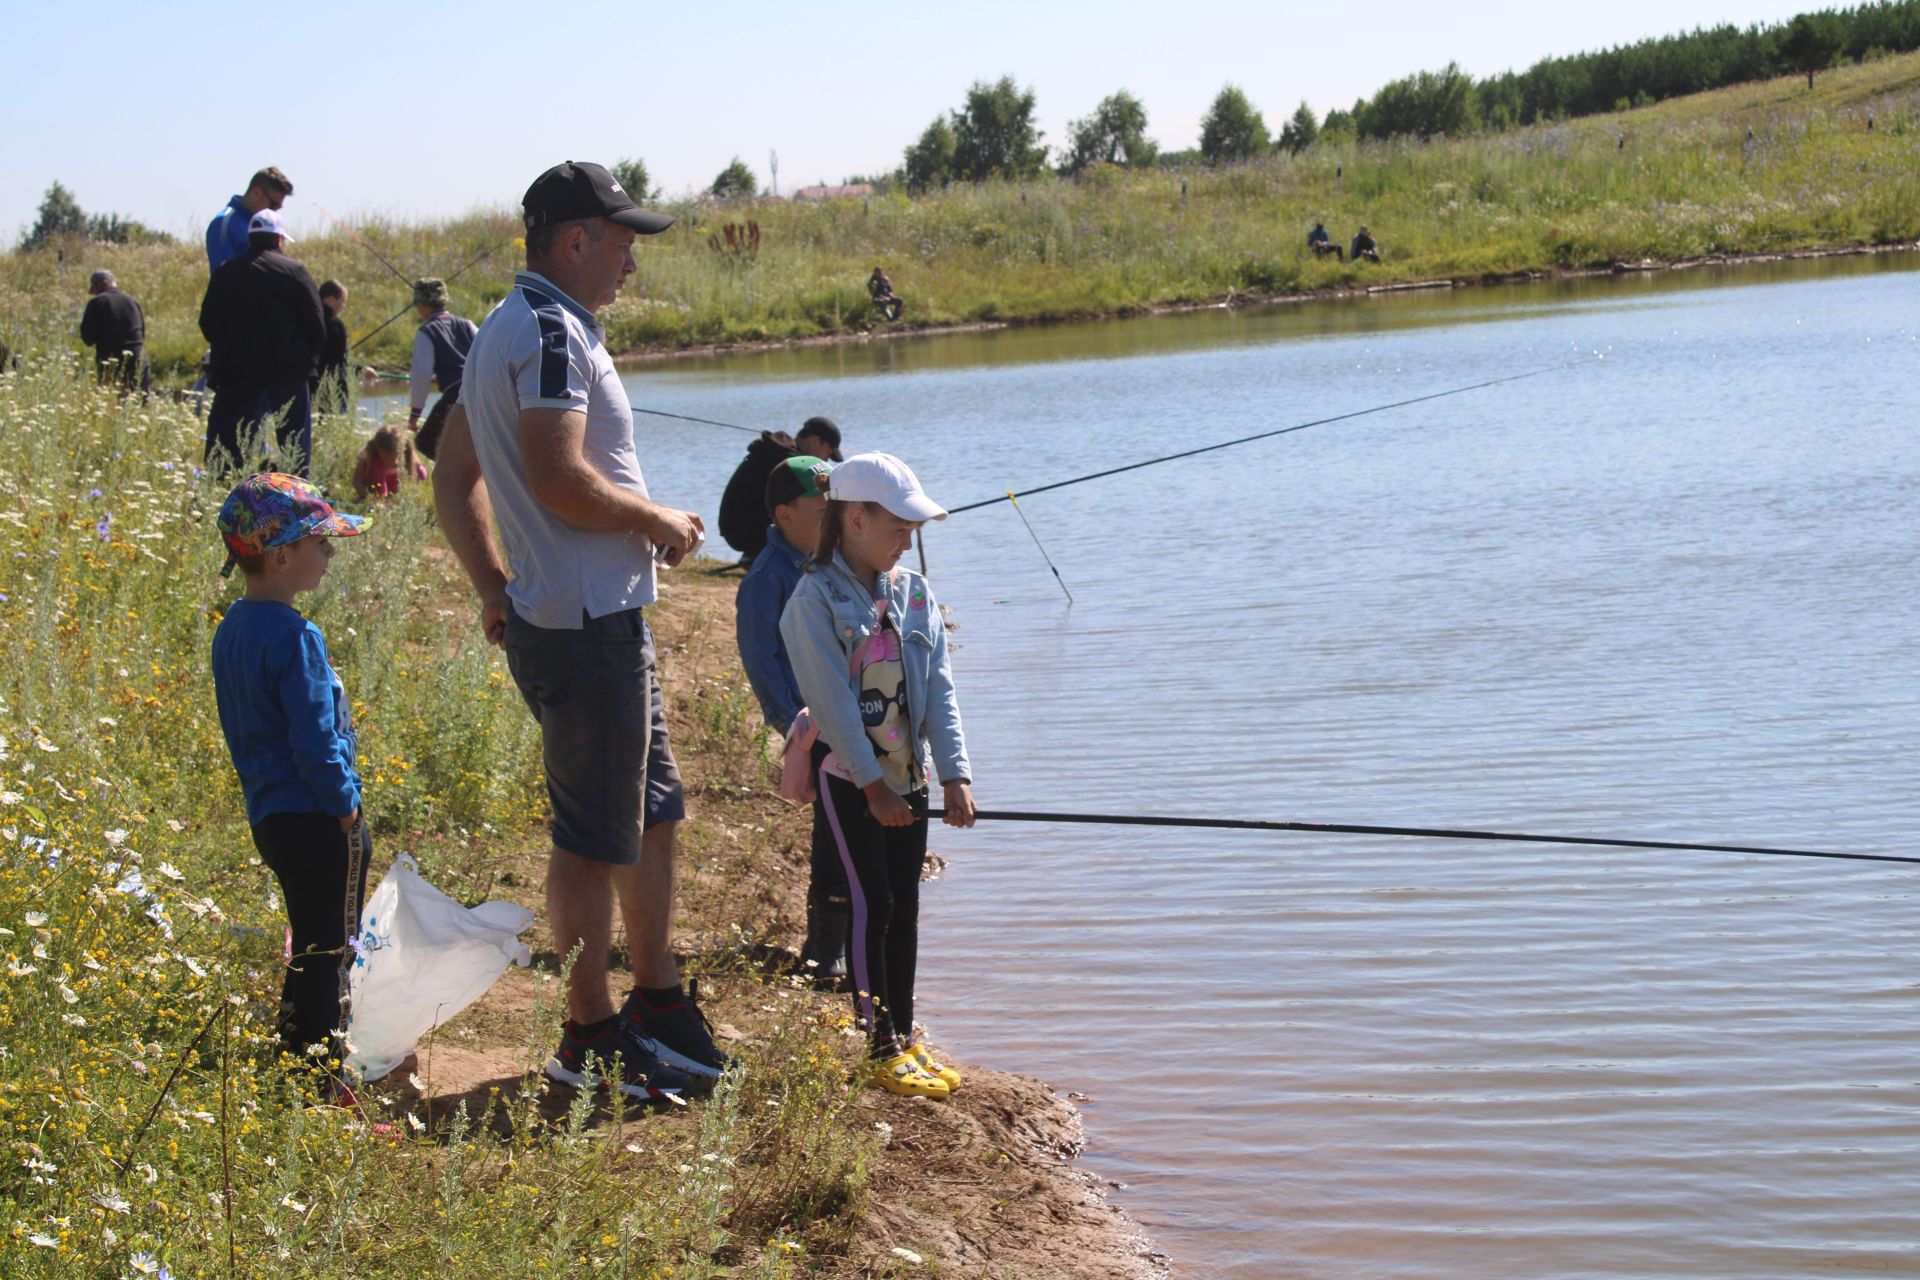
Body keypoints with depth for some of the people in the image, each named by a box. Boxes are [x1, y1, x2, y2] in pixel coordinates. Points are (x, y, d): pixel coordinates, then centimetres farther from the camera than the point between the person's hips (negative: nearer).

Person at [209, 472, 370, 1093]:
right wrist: (345, 803, -12)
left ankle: (300, 1045, 28)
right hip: (317, 819, -9)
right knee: (326, 950, -2)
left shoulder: (231, 629, 10)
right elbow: (315, 739, -21)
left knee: (311, 943, 20)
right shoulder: (294, 636, -19)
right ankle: (316, 1065, 1)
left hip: (269, 815, 9)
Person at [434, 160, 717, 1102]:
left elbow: (454, 477, 20)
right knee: (595, 838, -2)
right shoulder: (553, 332, -16)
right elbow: (558, 478, -26)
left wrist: (491, 587, 18)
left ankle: (658, 1003, 30)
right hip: (587, 626, -11)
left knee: (652, 814, 20)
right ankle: (590, 1042, 7)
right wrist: (659, 522, -12)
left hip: (543, 614, 11)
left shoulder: (501, 332, 16)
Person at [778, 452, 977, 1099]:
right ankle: (881, 1047, 0)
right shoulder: (816, 597, -11)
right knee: (873, 903, -7)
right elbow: (832, 700, -15)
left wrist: (955, 775, -7)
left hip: (908, 776, 6)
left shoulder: (915, 595, 7)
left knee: (905, 905, 9)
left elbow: (939, 692, 3)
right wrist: (873, 785, -18)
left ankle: (906, 1040, 16)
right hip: (849, 778, -6)